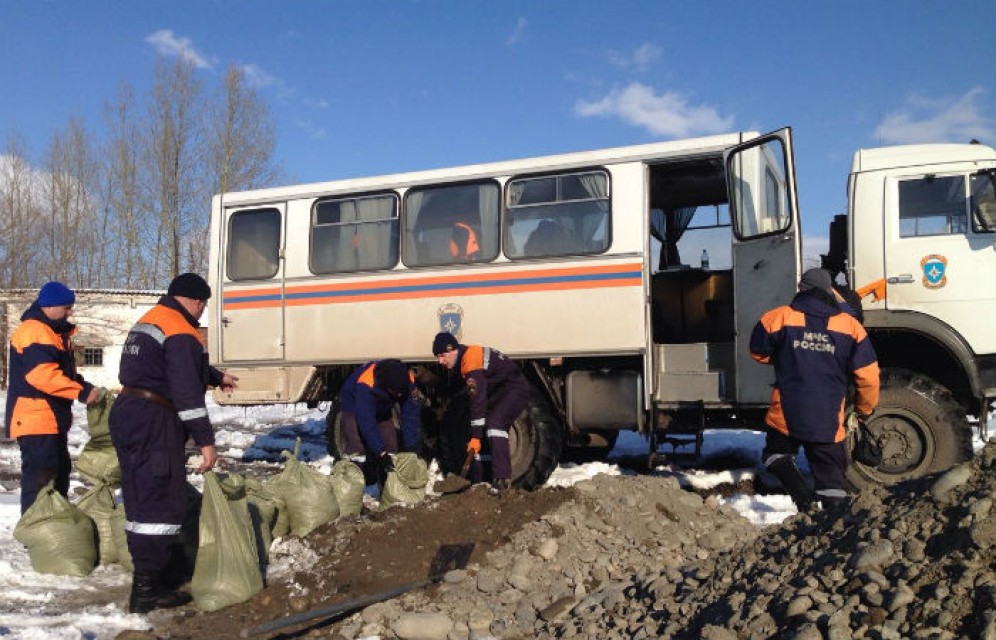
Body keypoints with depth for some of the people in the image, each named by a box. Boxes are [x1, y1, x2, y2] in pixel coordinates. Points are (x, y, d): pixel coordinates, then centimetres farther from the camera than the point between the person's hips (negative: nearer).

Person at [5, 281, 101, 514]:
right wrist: (81, 392, -27)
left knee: (60, 471, 18)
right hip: (34, 418, -11)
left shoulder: (55, 332, 19)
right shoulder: (33, 331, -15)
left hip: (53, 420, 11)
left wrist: (86, 387, 4)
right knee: (40, 476, -10)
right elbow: (42, 374, -27)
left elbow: (65, 371, 22)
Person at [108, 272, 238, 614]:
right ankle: (148, 590, -2)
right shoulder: (181, 332, -14)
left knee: (141, 498, 16)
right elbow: (187, 391, -20)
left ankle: (147, 576, 27)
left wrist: (218, 376, 49)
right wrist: (206, 441, -18)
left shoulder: (148, 321, 18)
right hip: (154, 423, -10)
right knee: (163, 502, -4)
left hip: (126, 415, 10)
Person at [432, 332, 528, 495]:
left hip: (516, 390, -11)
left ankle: (502, 478, -33)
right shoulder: (465, 355, 6)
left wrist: (476, 437, -28)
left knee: (494, 423, -30)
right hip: (499, 392, 11)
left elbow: (478, 401, -29)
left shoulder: (471, 361, -25)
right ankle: (477, 479, 13)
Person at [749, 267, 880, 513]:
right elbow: (868, 375, 1)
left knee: (777, 454, 22)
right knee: (832, 478, 12)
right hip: (829, 421, 1)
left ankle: (800, 492, -3)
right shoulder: (850, 326, 0)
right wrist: (865, 408, 18)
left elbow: (758, 352, 11)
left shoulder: (780, 317, -4)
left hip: (786, 415, -1)